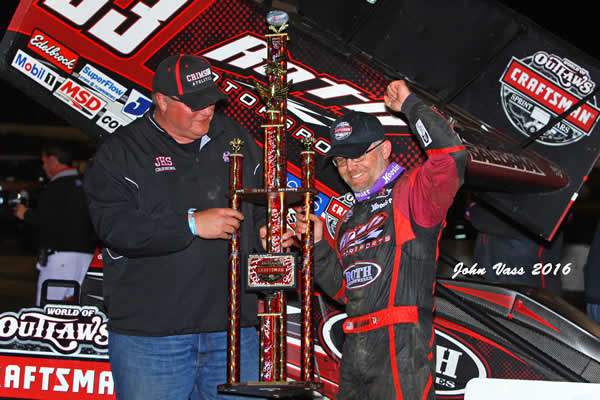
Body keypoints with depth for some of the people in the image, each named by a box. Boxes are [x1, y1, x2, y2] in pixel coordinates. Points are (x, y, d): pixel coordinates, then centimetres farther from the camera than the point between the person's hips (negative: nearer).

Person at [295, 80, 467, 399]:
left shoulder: (410, 193, -1)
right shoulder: (349, 221, 22)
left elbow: (451, 154, -20)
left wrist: (409, 105, -8)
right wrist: (318, 243, 10)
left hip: (401, 346, -8)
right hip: (354, 349, 8)